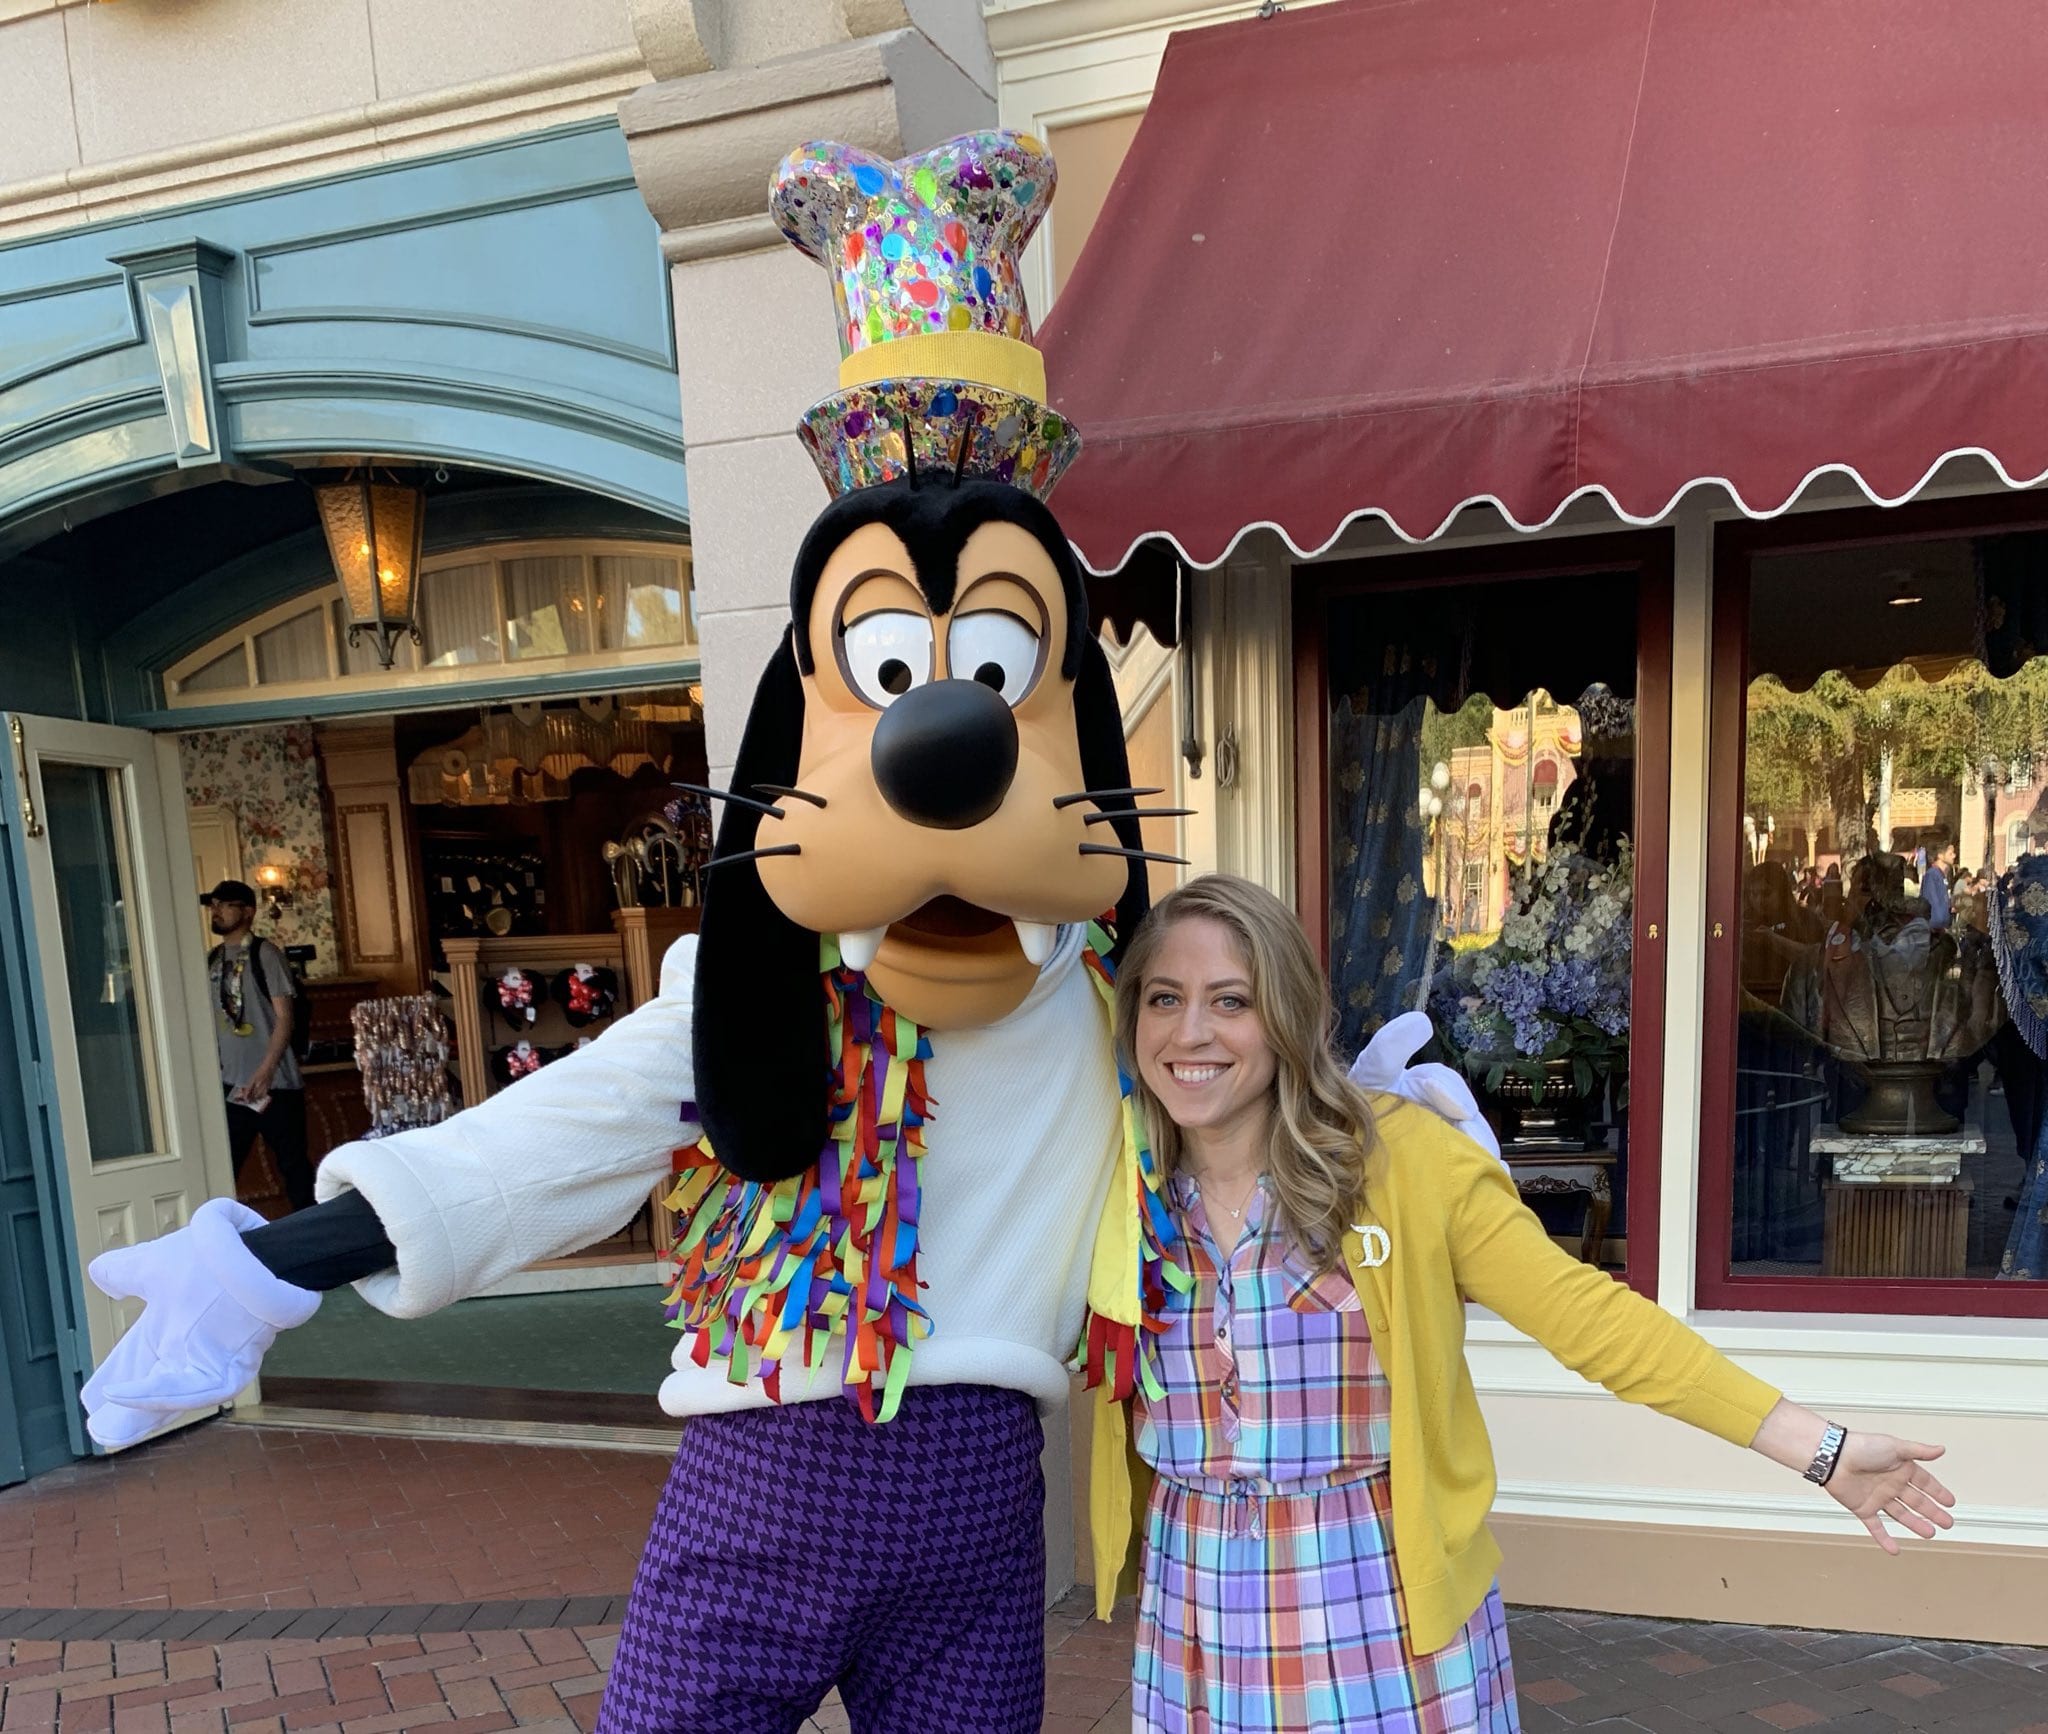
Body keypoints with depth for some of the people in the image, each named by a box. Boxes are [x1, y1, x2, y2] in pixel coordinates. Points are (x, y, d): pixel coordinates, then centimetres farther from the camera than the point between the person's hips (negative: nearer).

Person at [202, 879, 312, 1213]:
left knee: (293, 1164, 1)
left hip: (274, 1083, -5)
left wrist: (265, 1072, -18)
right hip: (230, 1085, 5)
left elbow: (284, 1017, -10)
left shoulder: (265, 954, -5)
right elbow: (211, 1020, 17)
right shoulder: (211, 960, 12)